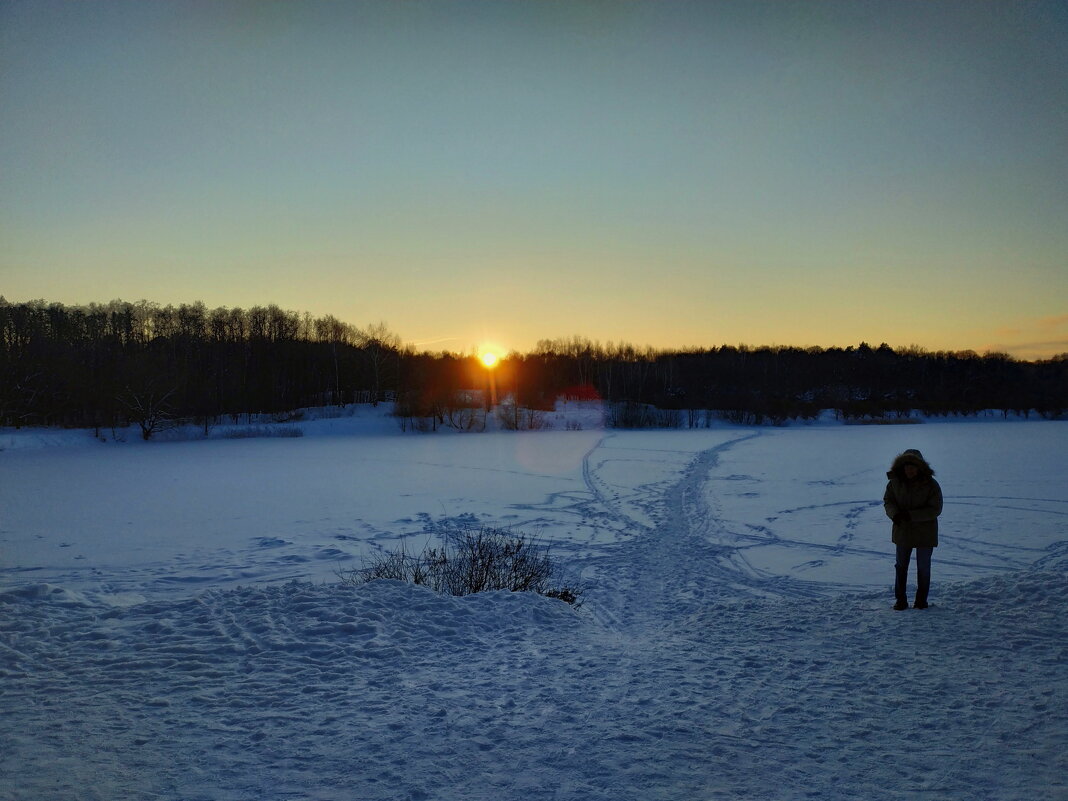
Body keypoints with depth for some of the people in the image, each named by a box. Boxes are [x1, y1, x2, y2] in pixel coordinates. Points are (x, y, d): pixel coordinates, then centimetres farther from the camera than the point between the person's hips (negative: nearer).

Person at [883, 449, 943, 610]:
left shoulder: (930, 485, -15)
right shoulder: (895, 482, -6)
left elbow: (935, 509, -15)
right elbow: (887, 500, 3)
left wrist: (911, 515, -26)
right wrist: (894, 513, -19)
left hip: (925, 533, -2)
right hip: (902, 531, 2)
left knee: (923, 568, 9)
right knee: (901, 566, 9)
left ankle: (921, 600, 24)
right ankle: (900, 600, 19)